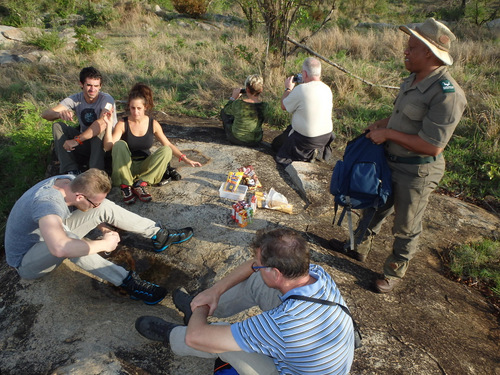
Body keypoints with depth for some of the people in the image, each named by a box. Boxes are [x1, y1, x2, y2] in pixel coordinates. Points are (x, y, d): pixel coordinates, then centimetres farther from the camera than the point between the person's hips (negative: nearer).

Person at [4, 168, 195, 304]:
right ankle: (127, 281, -37)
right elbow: (59, 248, -55)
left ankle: (159, 235, -6)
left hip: (49, 238, 8)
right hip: (27, 262, -7)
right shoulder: (48, 203, -38)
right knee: (64, 235, -41)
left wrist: (105, 229, -6)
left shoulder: (70, 181, -13)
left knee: (105, 207, -11)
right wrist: (104, 244, -40)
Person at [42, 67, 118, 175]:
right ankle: (71, 170, -21)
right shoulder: (76, 99, -4)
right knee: (57, 126, -12)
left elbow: (102, 123, -36)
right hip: (85, 143, 5)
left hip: (104, 144, -5)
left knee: (99, 130, -33)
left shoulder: (106, 99, -17)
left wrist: (76, 140, -40)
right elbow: (45, 114, -11)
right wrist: (60, 114, -36)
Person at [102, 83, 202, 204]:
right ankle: (125, 186, -22)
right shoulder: (123, 124, -9)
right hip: (125, 167, -2)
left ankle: (140, 184, -22)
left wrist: (185, 159, -10)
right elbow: (108, 146, -18)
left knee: (166, 151, -22)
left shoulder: (153, 124, -3)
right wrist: (109, 125, -28)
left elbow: (168, 145, 0)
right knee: (120, 144, -29)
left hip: (145, 167, 2)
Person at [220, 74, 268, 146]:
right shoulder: (264, 106, -18)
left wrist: (233, 97, 8)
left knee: (223, 112, 25)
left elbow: (226, 110, -3)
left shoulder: (238, 104, -27)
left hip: (237, 139, -3)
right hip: (256, 141, 4)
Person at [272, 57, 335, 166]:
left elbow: (284, 106, -7)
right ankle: (319, 150, 14)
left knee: (276, 143, 17)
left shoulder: (301, 89, -22)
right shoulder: (327, 89, -2)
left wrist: (288, 88, 9)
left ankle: (308, 154, -2)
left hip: (306, 139, -7)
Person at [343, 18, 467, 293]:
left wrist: (388, 134, -22)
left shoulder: (446, 93, -25)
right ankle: (360, 246, 47)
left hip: (416, 172, -8)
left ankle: (394, 273, 33)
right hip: (390, 162, 8)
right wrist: (380, 125, 1)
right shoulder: (412, 80, 3)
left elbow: (432, 146, -28)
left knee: (406, 228, 11)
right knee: (375, 206, 24)